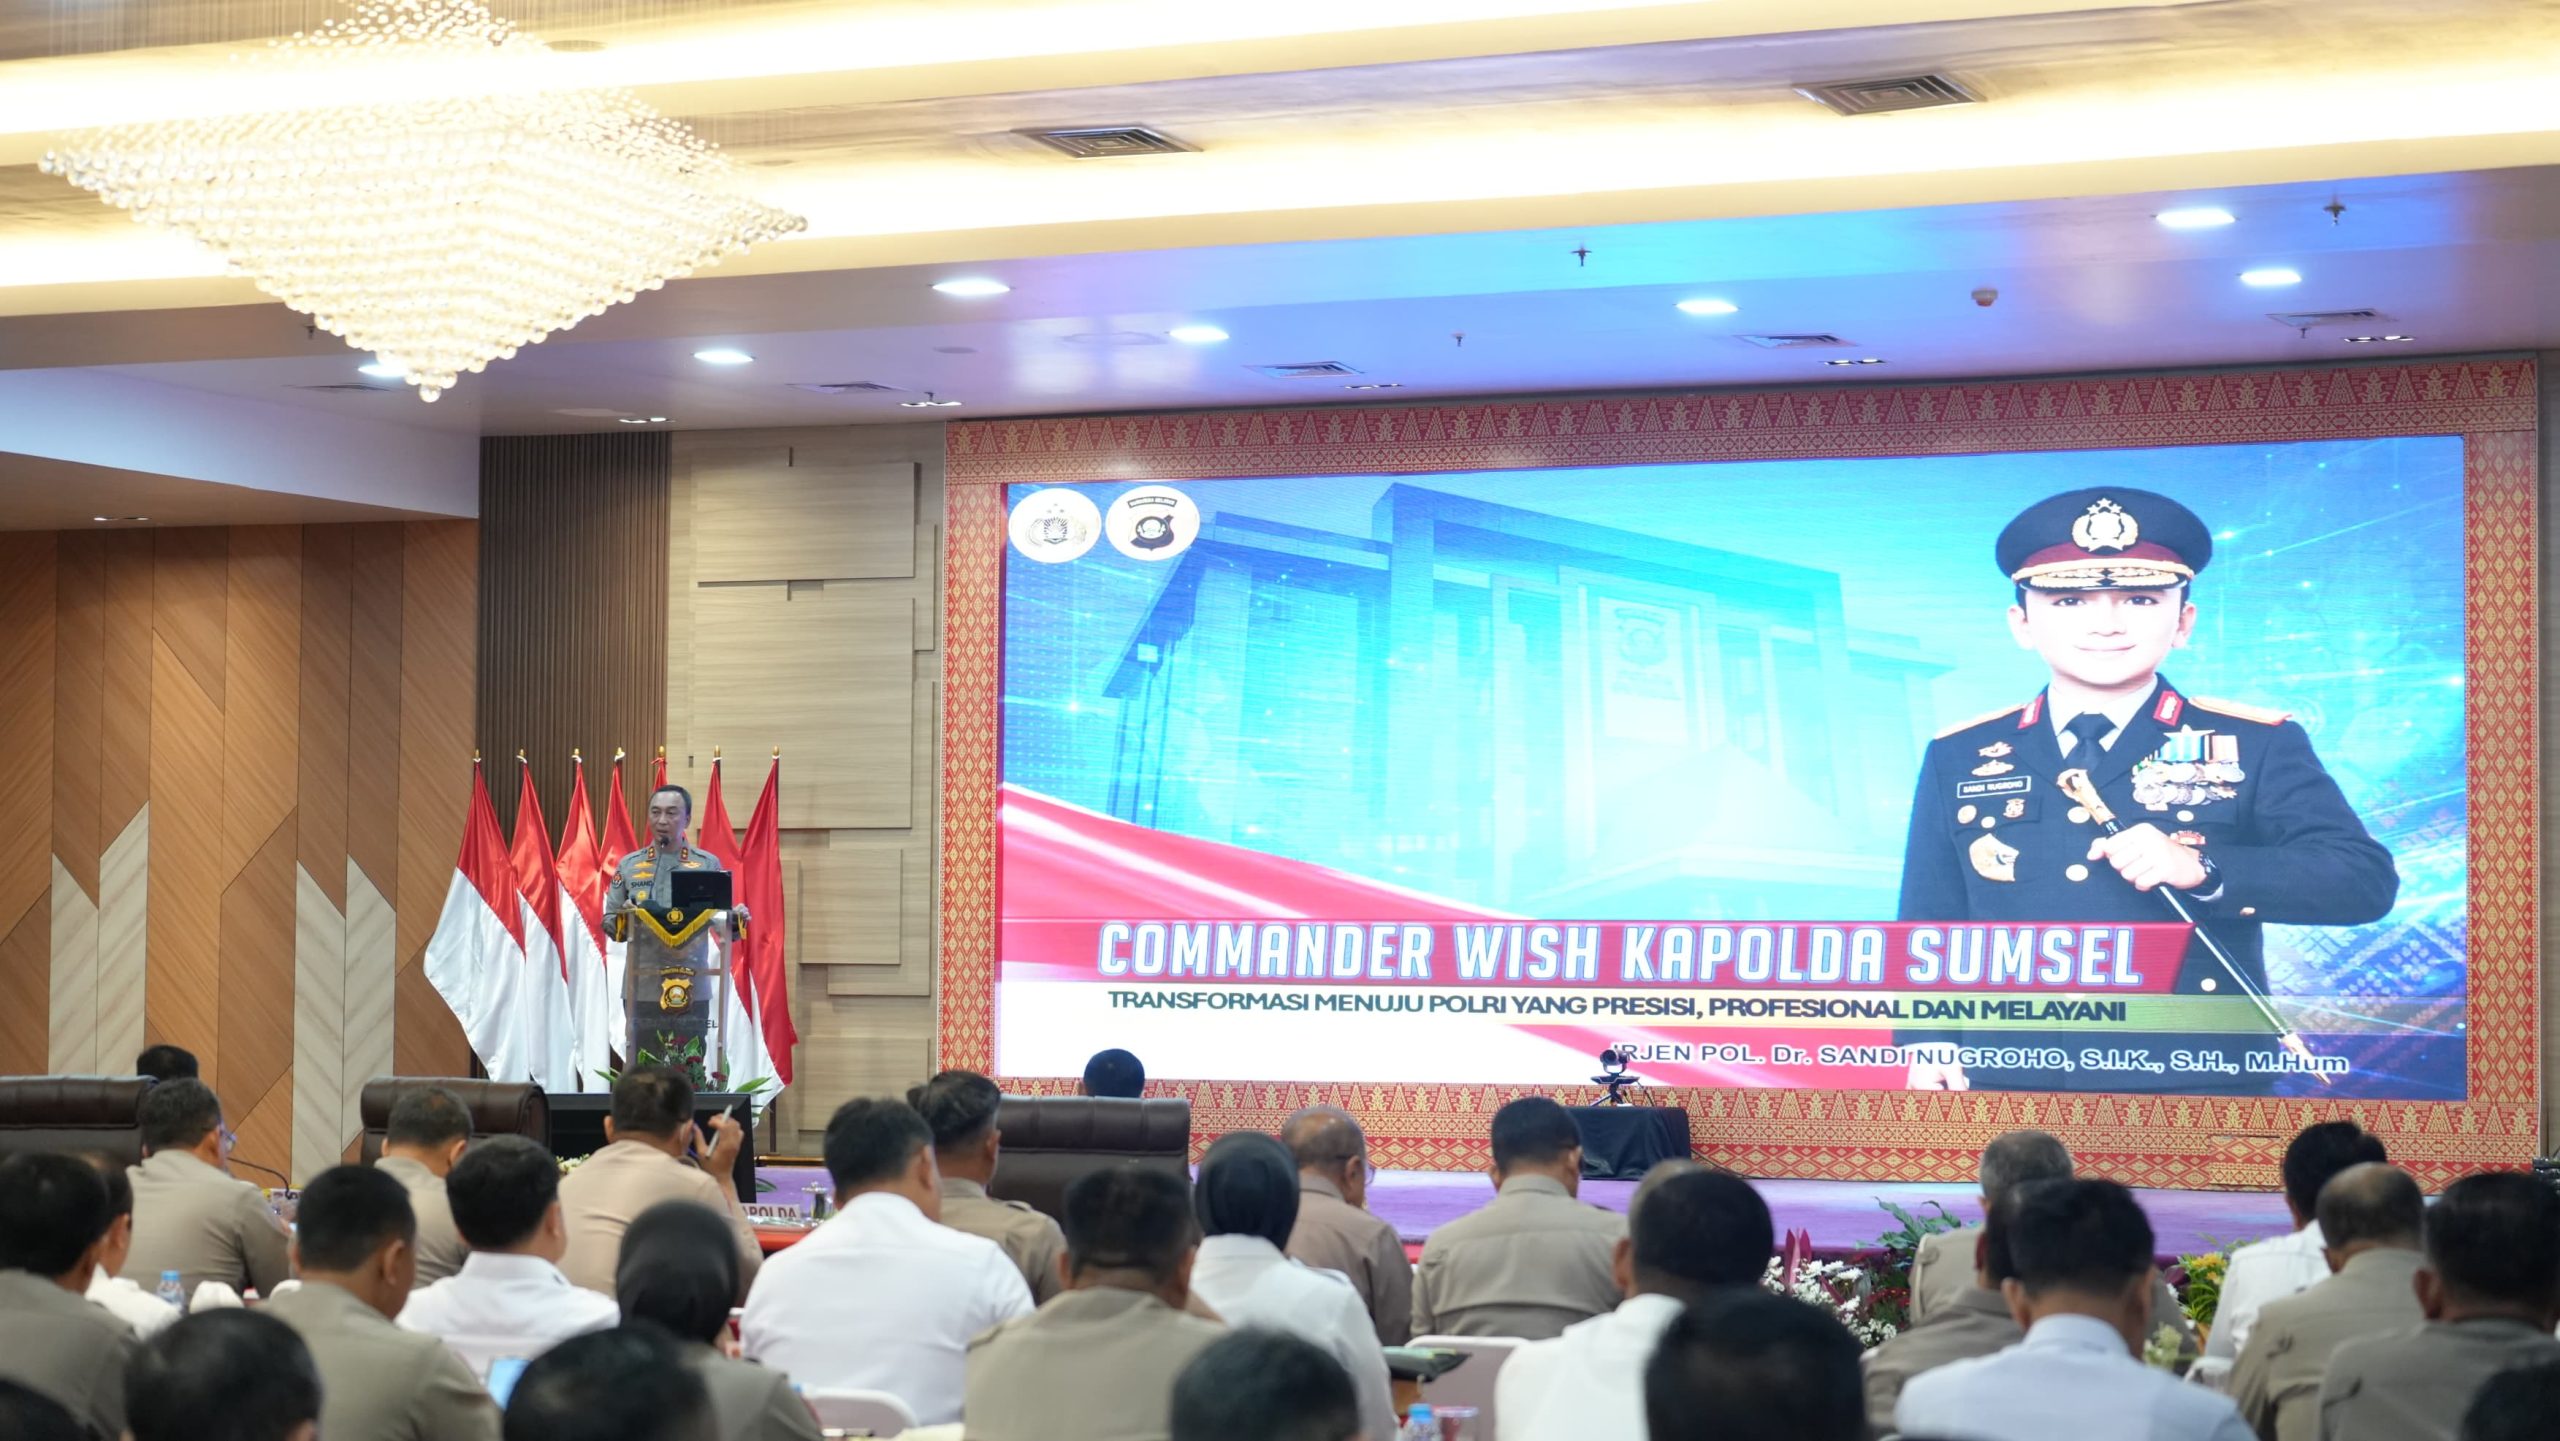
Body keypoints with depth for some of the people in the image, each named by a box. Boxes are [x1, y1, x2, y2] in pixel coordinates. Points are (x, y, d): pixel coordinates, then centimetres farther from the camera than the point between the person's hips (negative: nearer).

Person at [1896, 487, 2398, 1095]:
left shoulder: (2256, 747, 2)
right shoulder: (1960, 759, 10)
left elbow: (2367, 880, -9)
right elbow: (1929, 929, 13)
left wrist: (2202, 869, -22)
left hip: (2201, 1085, -2)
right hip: (2012, 1081, 2)